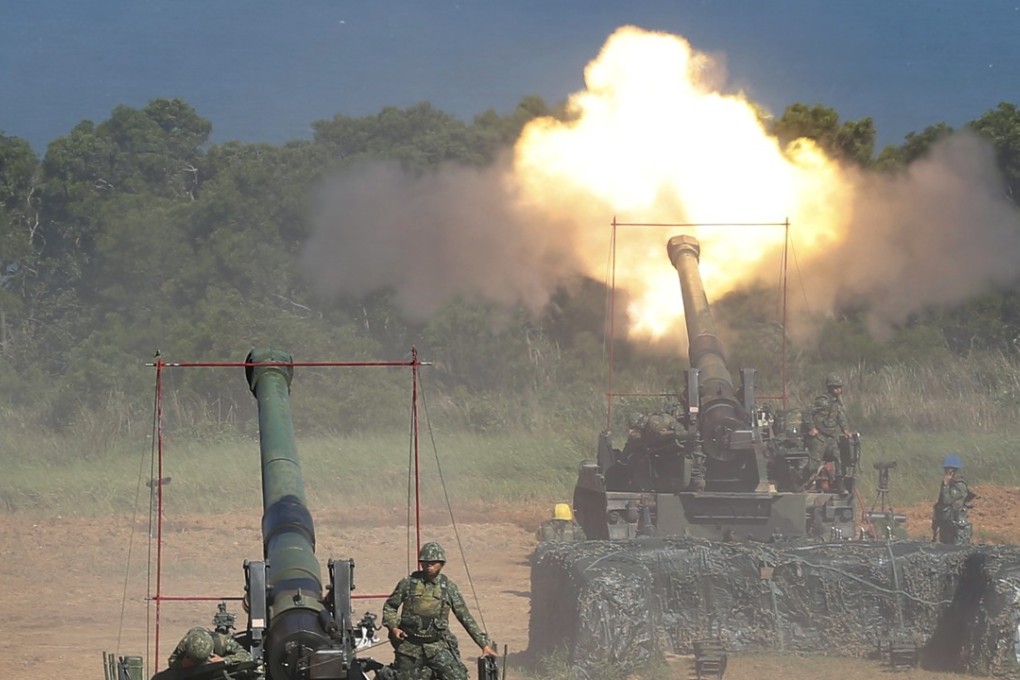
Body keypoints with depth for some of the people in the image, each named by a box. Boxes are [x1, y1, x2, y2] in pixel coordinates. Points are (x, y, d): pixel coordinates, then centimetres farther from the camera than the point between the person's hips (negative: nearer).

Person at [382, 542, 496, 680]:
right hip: (409, 646, 0)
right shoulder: (408, 583, 0)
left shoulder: (449, 588, 2)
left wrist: (484, 644, 3)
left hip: (437, 646, 0)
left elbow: (466, 618, 5)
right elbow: (389, 606, 11)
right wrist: (393, 627, -8)